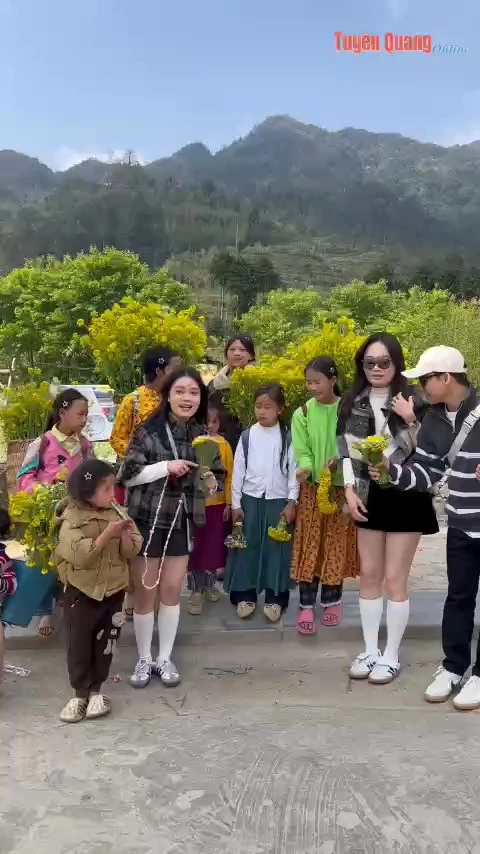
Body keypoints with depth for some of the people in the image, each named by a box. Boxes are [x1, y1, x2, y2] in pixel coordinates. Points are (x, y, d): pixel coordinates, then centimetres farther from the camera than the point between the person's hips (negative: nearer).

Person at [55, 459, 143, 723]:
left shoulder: (116, 513, -1)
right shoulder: (72, 519, -13)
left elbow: (131, 552, -3)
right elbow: (80, 555, -26)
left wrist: (125, 535, -23)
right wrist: (107, 534, -29)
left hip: (113, 591, 4)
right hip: (81, 592, -3)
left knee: (104, 644, 11)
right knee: (79, 644, 5)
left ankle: (95, 690, 26)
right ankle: (80, 692, 20)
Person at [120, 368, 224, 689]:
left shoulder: (203, 436, 3)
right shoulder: (148, 430, -10)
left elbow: (213, 484, 10)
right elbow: (127, 476, -12)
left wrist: (210, 482, -13)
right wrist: (165, 467, -21)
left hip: (183, 522, 3)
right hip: (147, 519, -3)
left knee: (172, 590, 10)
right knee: (145, 591, 6)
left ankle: (165, 658, 26)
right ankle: (144, 659, 24)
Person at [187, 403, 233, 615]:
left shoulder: (224, 444, 0)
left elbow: (229, 474, 3)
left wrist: (229, 502, 2)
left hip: (217, 503, 3)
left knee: (214, 545, 14)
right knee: (195, 546, 5)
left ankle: (210, 584, 32)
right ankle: (195, 590, 16)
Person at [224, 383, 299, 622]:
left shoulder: (287, 437, -2)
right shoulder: (247, 436, 1)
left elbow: (293, 470, -2)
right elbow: (238, 470, 3)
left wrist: (291, 502, -8)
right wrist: (235, 503, 1)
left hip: (278, 500, -1)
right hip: (250, 499, 1)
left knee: (276, 547, 4)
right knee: (247, 546, 5)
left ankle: (274, 598, 14)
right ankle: (245, 595, 17)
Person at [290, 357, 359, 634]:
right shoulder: (302, 414, -3)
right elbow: (301, 452, -7)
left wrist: (339, 461, -24)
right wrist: (305, 468, -27)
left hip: (342, 486, 0)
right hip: (312, 488, 1)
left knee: (337, 545, 9)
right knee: (309, 546, 2)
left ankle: (333, 601, 26)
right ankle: (306, 606, 10)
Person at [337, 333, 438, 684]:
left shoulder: (413, 400, -8)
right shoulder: (353, 402, 3)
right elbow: (346, 450, 4)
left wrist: (410, 421, -22)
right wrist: (350, 491, -4)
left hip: (405, 497, -4)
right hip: (370, 497, 4)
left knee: (395, 578, 1)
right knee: (369, 575, 12)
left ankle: (391, 656, 16)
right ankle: (370, 650, 25)